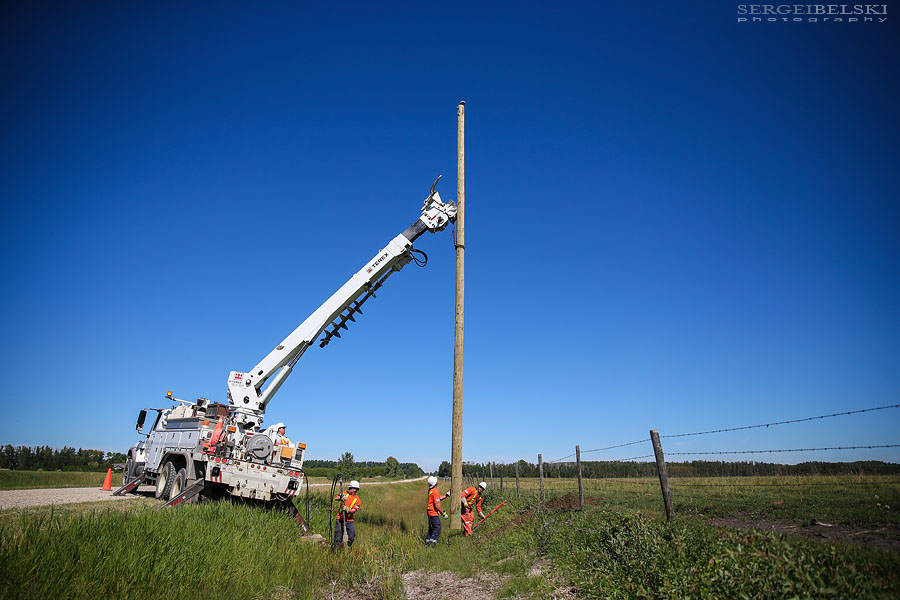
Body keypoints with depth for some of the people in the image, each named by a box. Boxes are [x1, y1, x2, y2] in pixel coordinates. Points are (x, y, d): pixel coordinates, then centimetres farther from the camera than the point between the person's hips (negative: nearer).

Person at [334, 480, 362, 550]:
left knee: (352, 536, -5)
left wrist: (347, 509, -29)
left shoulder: (357, 500, -3)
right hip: (340, 519, 1)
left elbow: (353, 511, -10)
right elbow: (335, 498, -2)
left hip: (349, 520, -1)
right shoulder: (345, 493, 5)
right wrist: (341, 498, -23)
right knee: (338, 538, 1)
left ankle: (348, 548, 18)